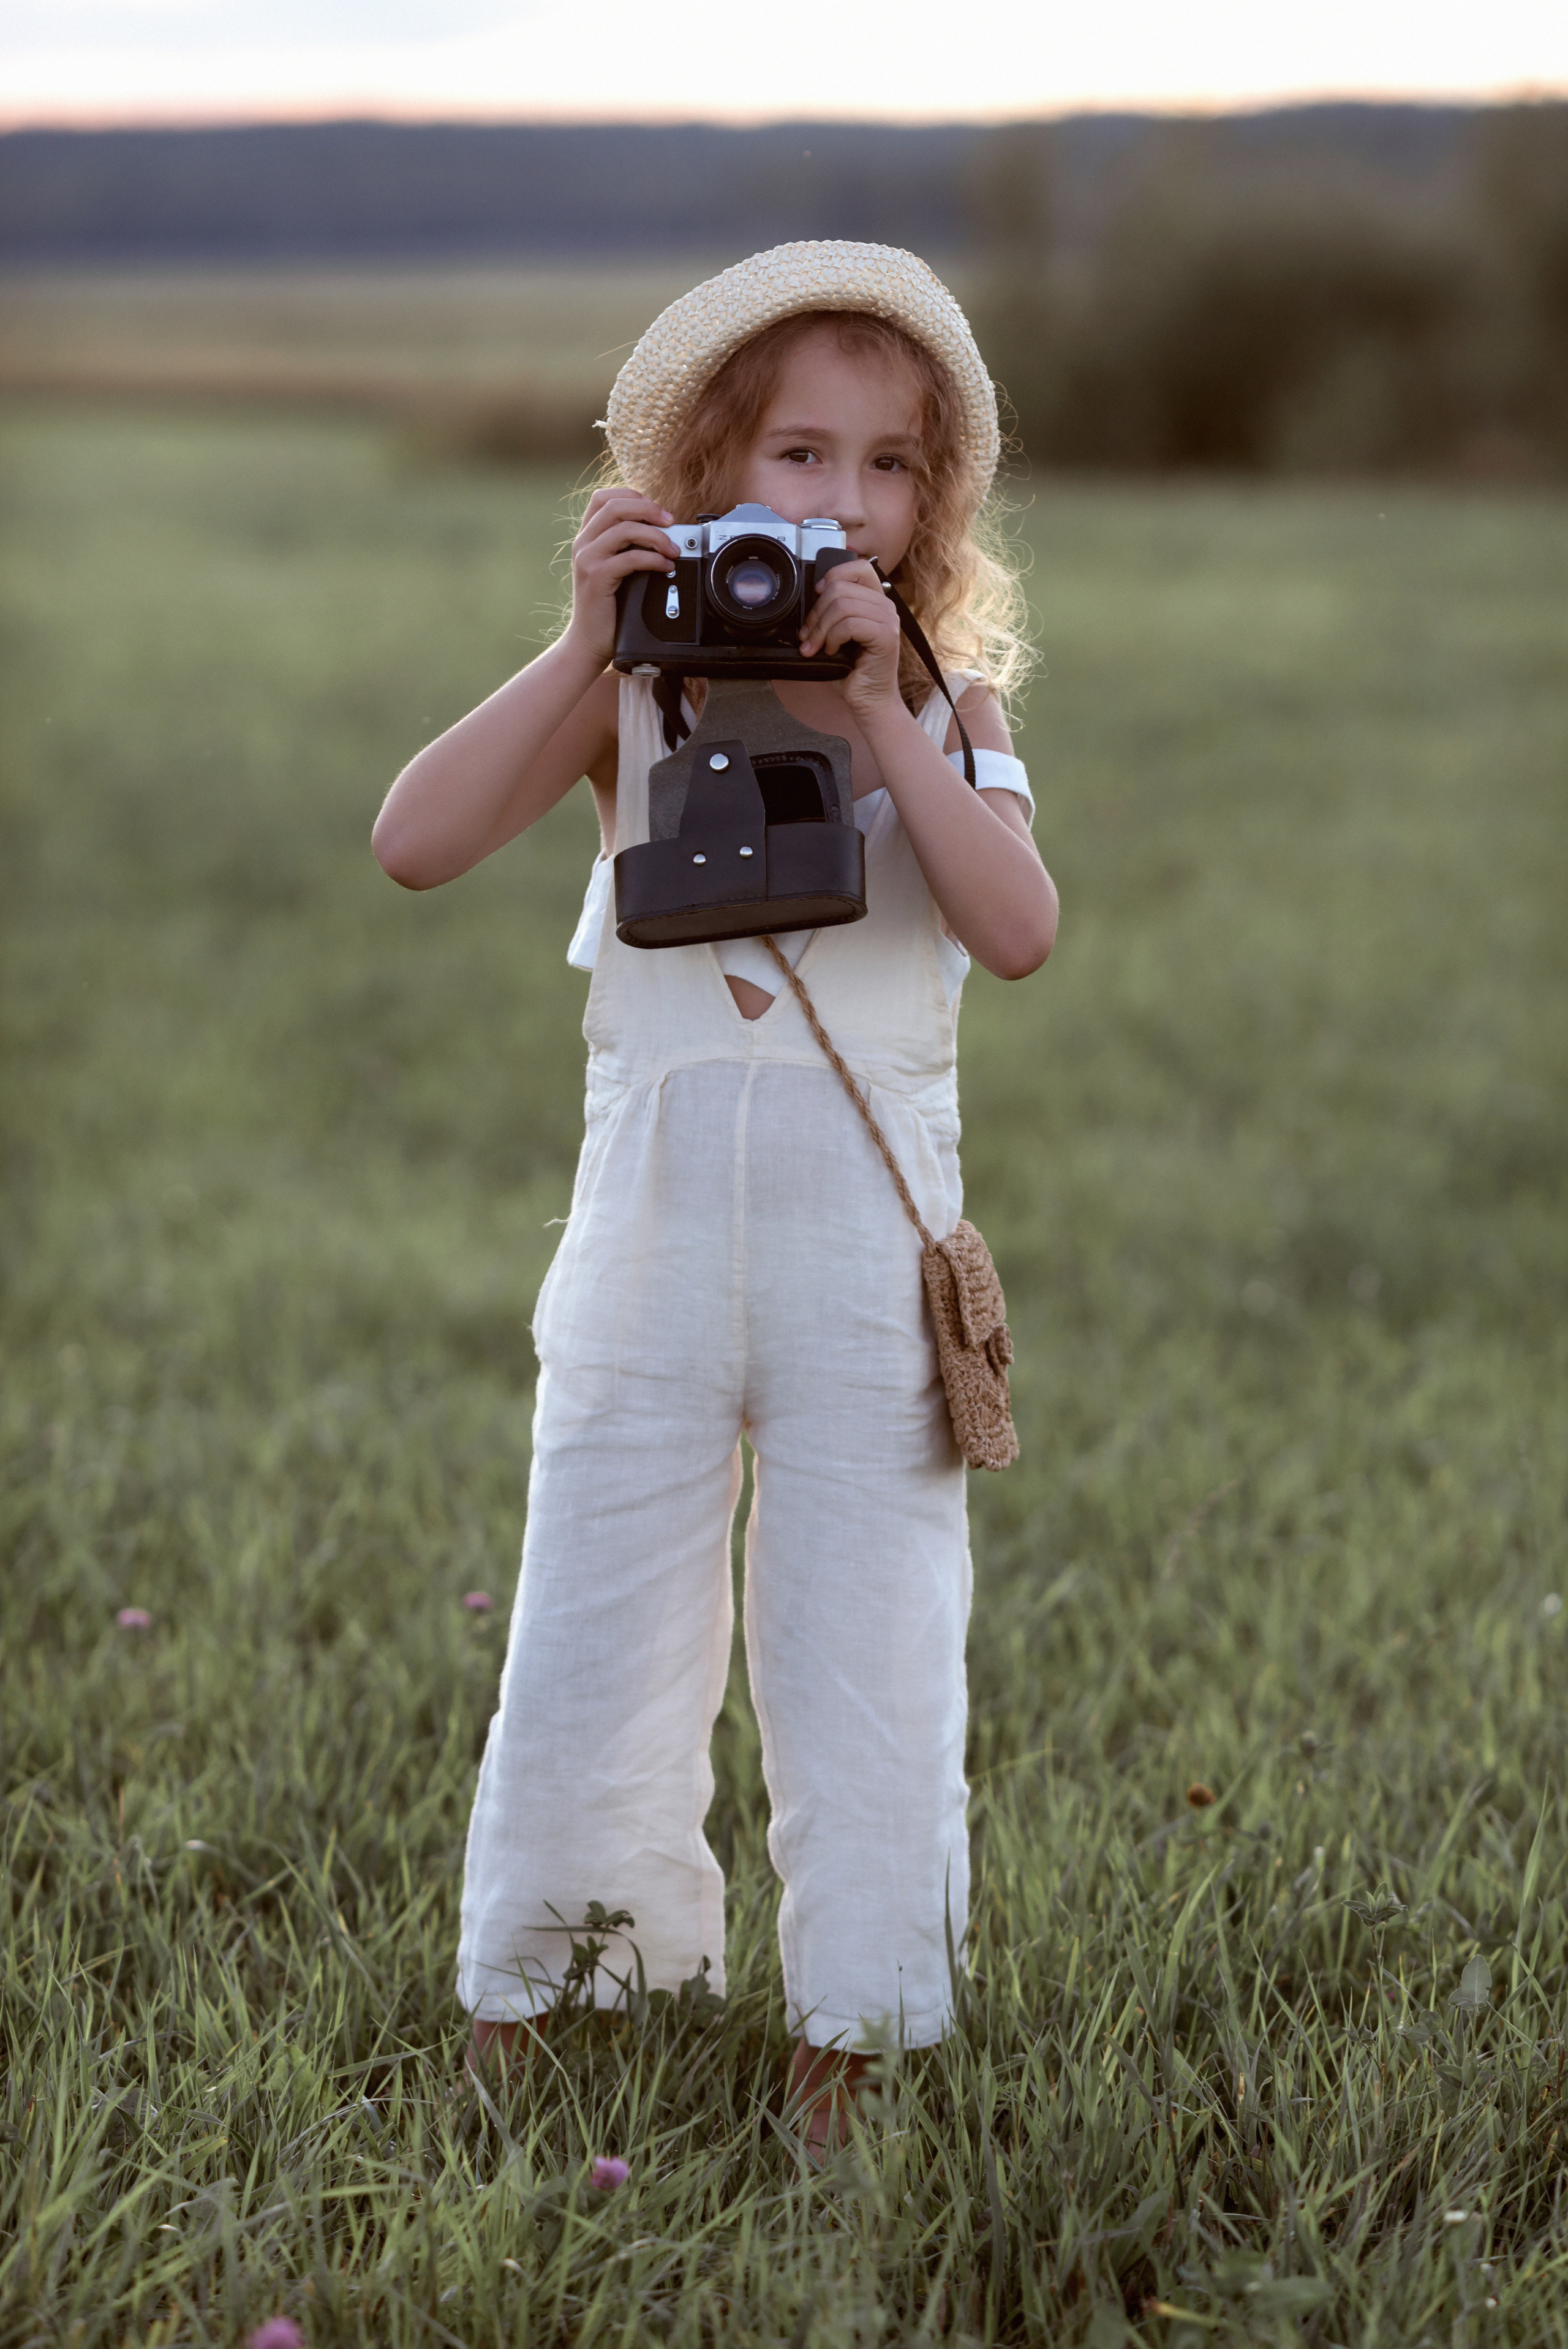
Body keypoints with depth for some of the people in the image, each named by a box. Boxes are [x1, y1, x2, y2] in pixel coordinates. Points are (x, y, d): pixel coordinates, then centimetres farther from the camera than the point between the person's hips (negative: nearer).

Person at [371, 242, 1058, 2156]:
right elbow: (416, 844, -13)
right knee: (593, 1629, 7)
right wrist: (579, 648, -20)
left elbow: (1021, 929, -15)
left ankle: (850, 2035, 19)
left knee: (866, 1641, 6)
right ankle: (529, 2004, 23)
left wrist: (876, 713, -21)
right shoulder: (637, 689, 0)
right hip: (653, 1225, 0)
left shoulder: (943, 705, 2)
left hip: (871, 1235, 0)